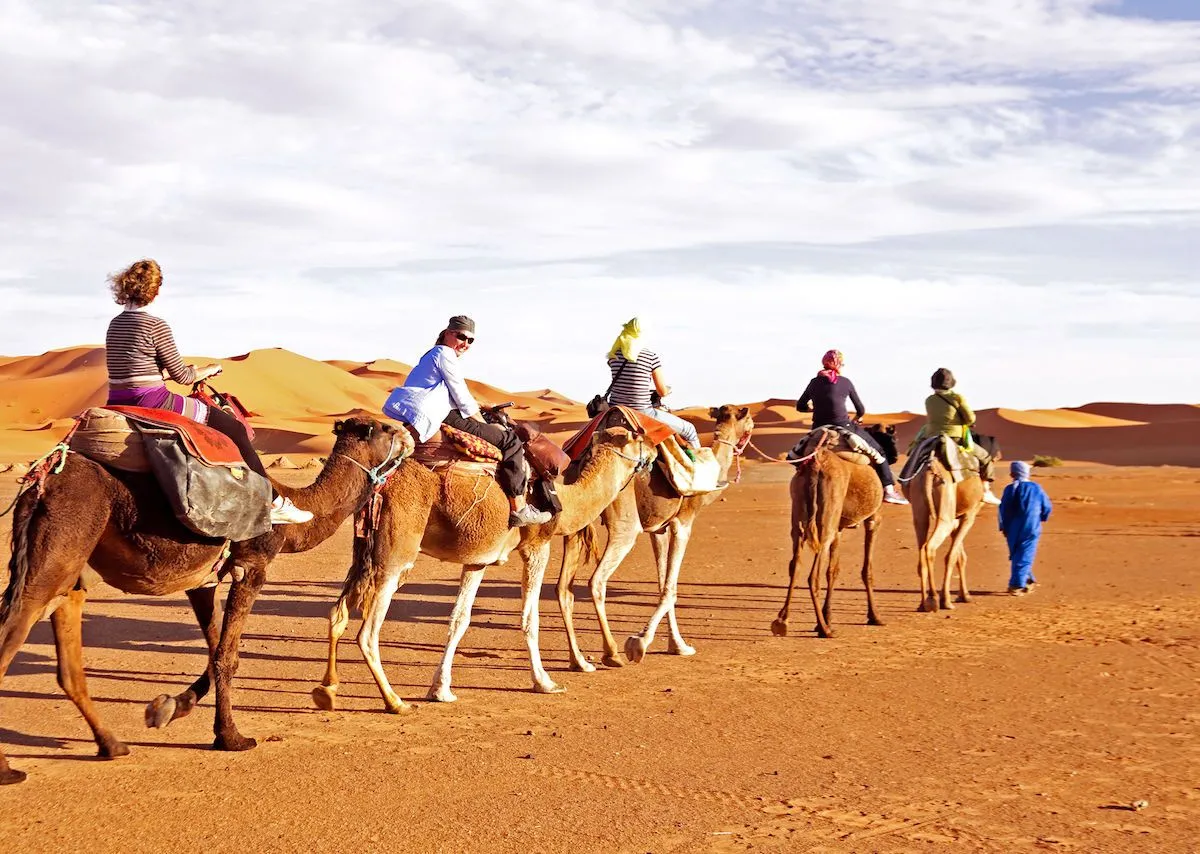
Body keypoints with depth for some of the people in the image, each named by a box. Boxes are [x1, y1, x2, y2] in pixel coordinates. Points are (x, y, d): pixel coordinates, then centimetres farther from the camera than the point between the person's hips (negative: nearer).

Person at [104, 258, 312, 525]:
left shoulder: (115, 324, 10)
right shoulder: (156, 325, -13)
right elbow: (181, 376, -8)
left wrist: (163, 374, 24)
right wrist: (209, 370, 10)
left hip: (118, 405, 9)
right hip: (152, 402, -9)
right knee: (233, 427, 2)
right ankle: (273, 505, 3)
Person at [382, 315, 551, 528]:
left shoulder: (432, 356, 27)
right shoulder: (445, 354, -4)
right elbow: (463, 400, -6)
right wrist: (487, 426, 4)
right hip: (437, 421, -11)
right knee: (510, 440, -9)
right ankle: (518, 510, -11)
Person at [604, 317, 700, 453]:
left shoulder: (613, 355, 3)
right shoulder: (651, 357, -10)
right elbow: (663, 392, -3)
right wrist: (668, 389, 22)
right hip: (642, 413, -5)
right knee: (689, 430, 10)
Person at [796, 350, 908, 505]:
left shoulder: (814, 382, 8)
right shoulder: (845, 382, 0)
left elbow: (800, 406, 13)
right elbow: (861, 410, 8)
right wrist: (858, 418, 29)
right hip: (843, 428, -3)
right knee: (878, 450, 11)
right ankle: (889, 490, 5)